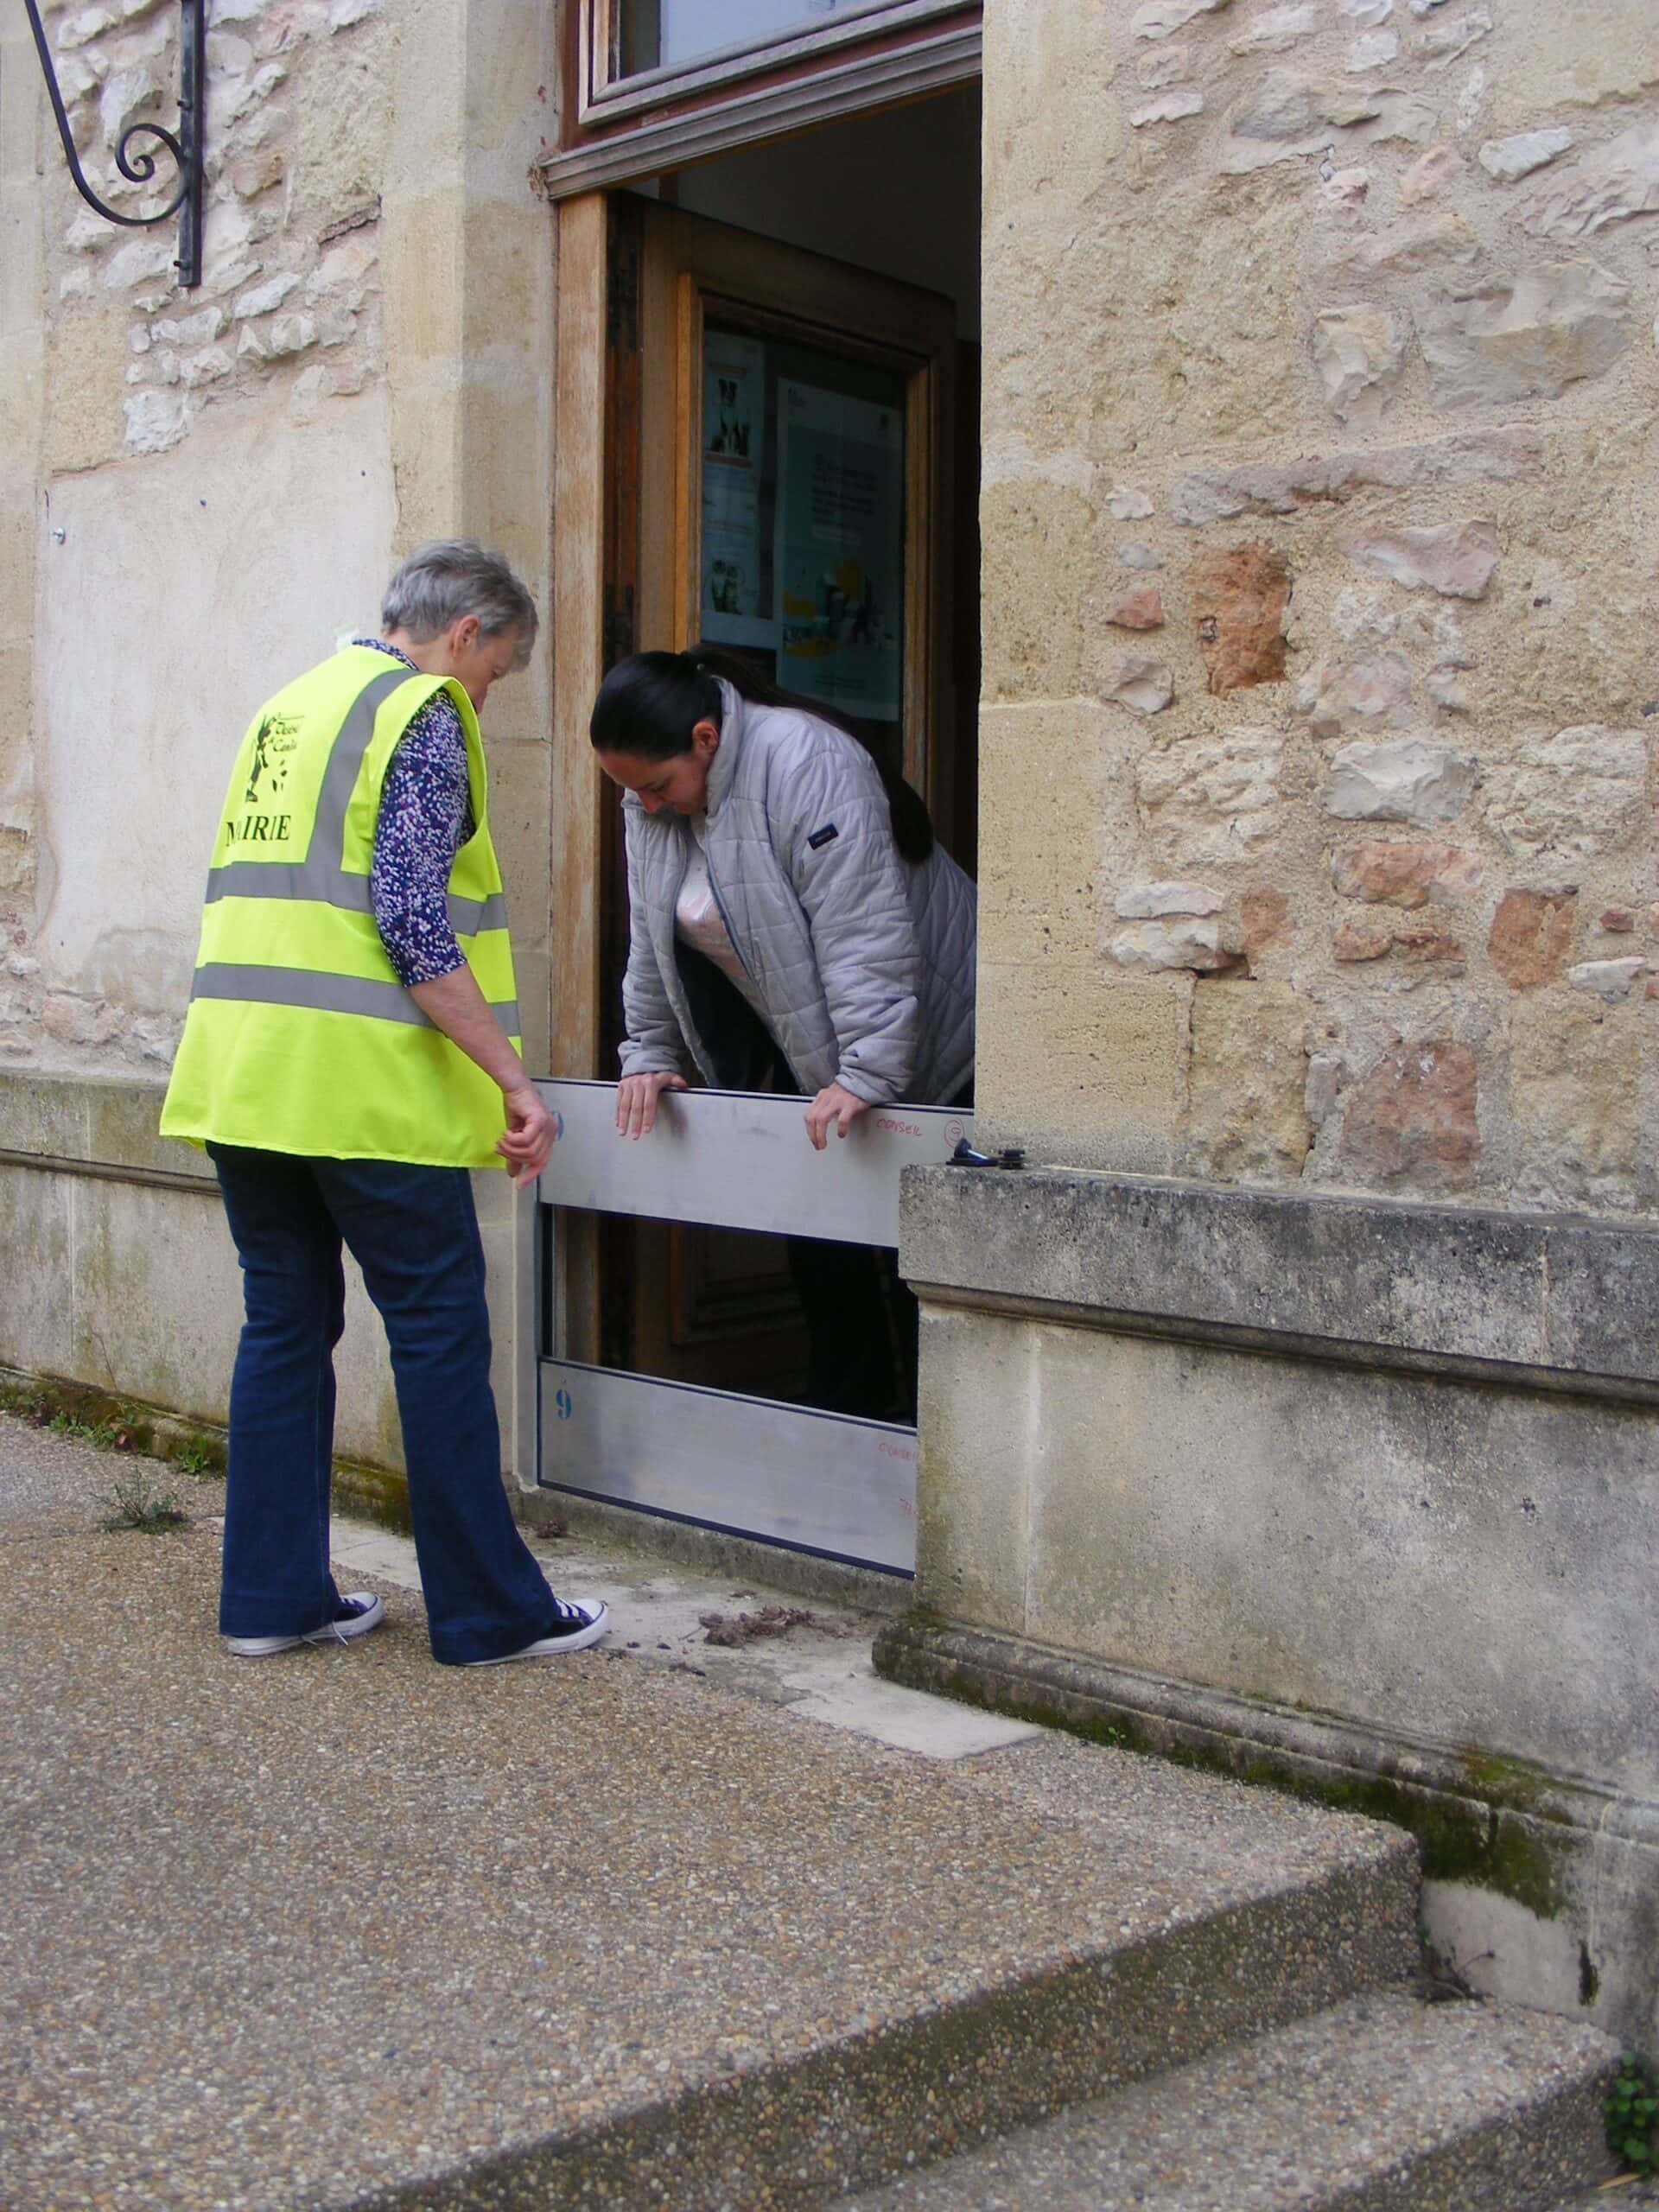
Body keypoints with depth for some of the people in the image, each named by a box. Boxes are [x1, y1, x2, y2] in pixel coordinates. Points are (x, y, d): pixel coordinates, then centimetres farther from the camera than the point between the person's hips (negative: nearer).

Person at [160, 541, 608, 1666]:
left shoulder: (289, 706, 20)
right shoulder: (422, 717, -7)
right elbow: (412, 919, -18)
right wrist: (514, 1079, -16)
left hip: (241, 1069, 8)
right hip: (360, 1080, -8)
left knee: (286, 1323, 13)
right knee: (440, 1330, 0)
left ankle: (271, 1596, 18)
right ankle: (487, 1610, 6)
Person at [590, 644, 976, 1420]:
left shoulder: (808, 765, -28)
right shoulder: (653, 798, -2)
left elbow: (865, 939, -32)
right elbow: (651, 940, 7)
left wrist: (866, 1076, -36)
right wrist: (647, 1057, 3)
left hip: (919, 1036, -8)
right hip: (796, 1039, 8)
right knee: (812, 1232, 7)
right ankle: (846, 1411, 18)